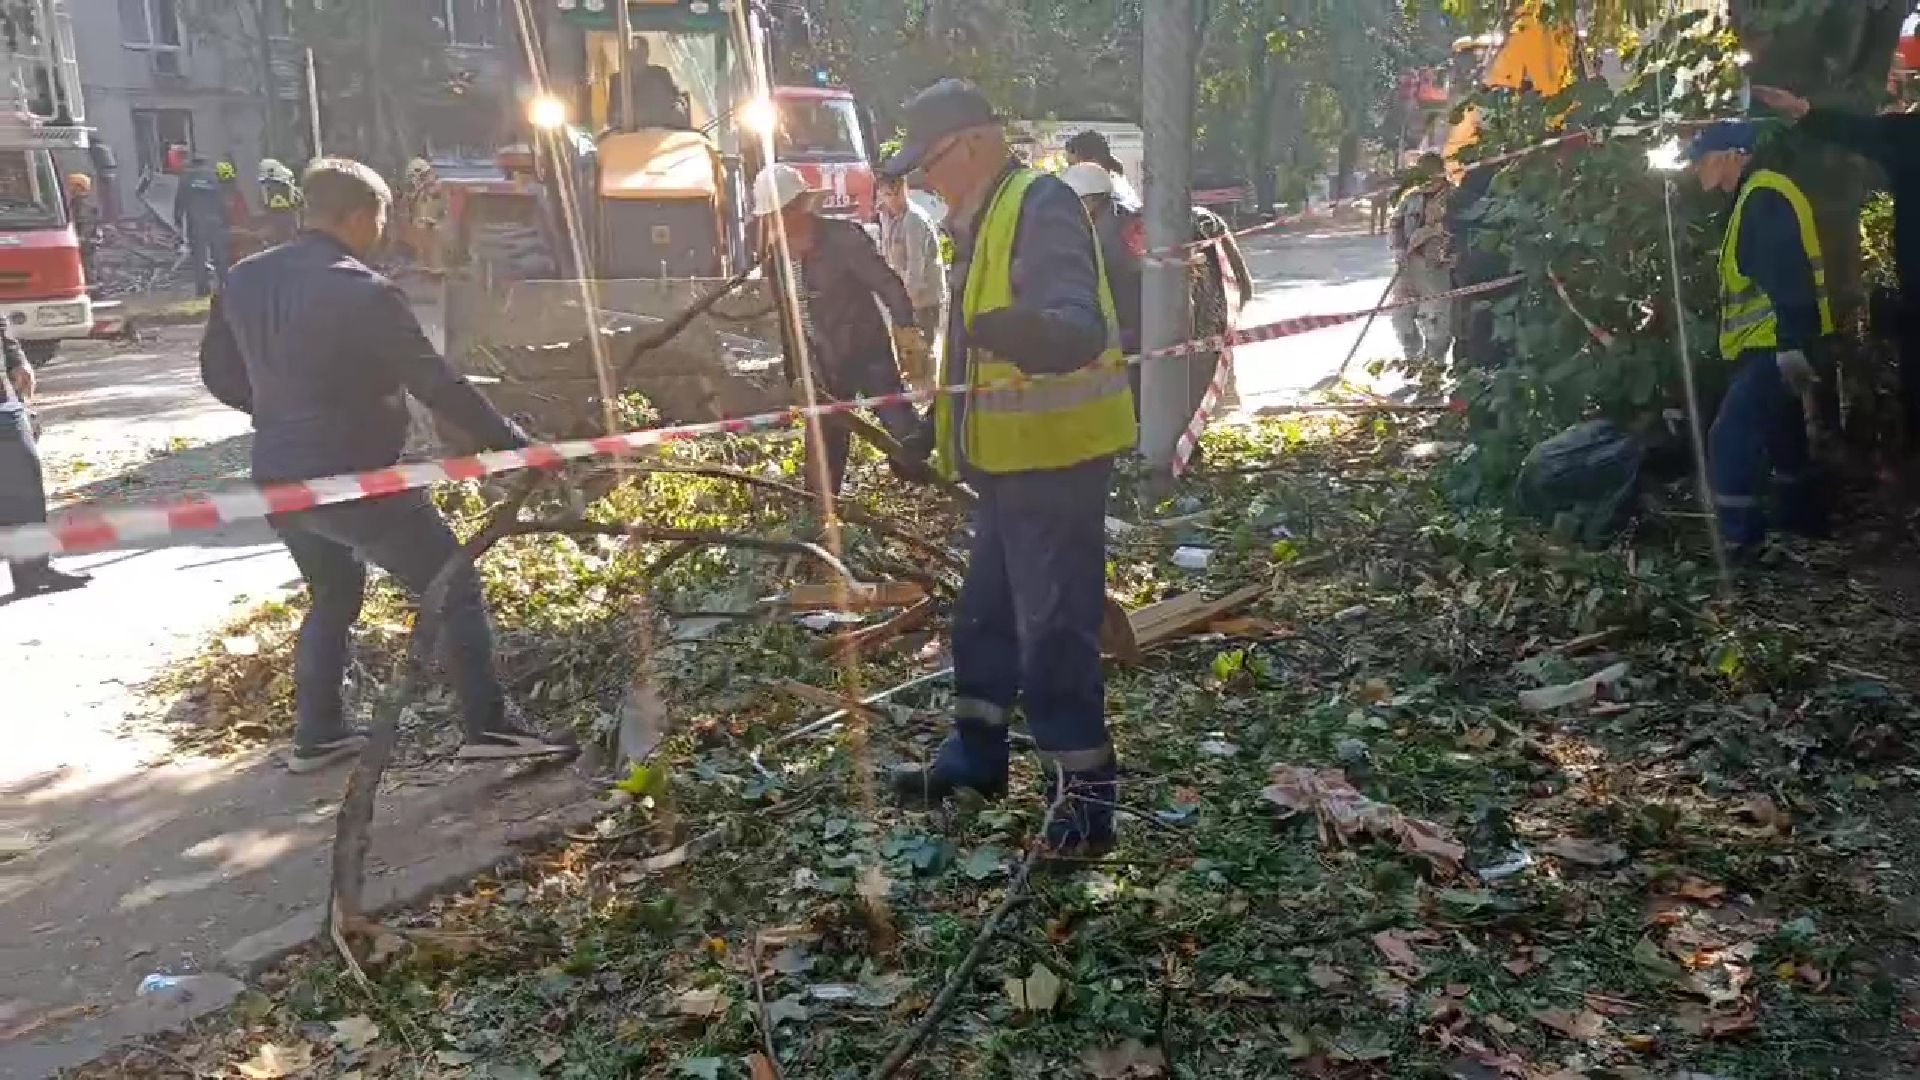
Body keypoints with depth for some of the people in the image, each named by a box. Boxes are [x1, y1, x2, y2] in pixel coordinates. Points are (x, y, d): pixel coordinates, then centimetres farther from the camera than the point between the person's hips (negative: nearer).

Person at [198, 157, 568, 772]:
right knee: (454, 586, 4)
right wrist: (514, 445, -10)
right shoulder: (363, 293, -18)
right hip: (354, 483, -8)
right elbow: (437, 385, -17)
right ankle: (488, 726, 1)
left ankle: (316, 735, 29)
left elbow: (219, 374, 15)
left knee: (333, 594, 26)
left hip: (280, 480, 8)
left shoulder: (245, 281, 4)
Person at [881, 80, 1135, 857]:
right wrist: (940, 425, 26)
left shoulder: (1041, 206, -16)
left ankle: (1084, 798, 4)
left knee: (1052, 632, -6)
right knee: (985, 615, 19)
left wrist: (1019, 331, -50)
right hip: (1012, 459, 10)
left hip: (1056, 458, -10)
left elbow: (1079, 328, -30)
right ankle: (978, 752, 35)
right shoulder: (983, 219, 14)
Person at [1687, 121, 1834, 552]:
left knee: (1729, 437, -15)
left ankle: (1742, 542, -13)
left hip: (1775, 345, -11)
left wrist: (1792, 344, -31)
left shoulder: (1764, 196, -15)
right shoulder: (1754, 197, 18)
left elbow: (1787, 274, -25)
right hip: (1771, 343, 11)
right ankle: (1803, 524, 32)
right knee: (1782, 437, 20)